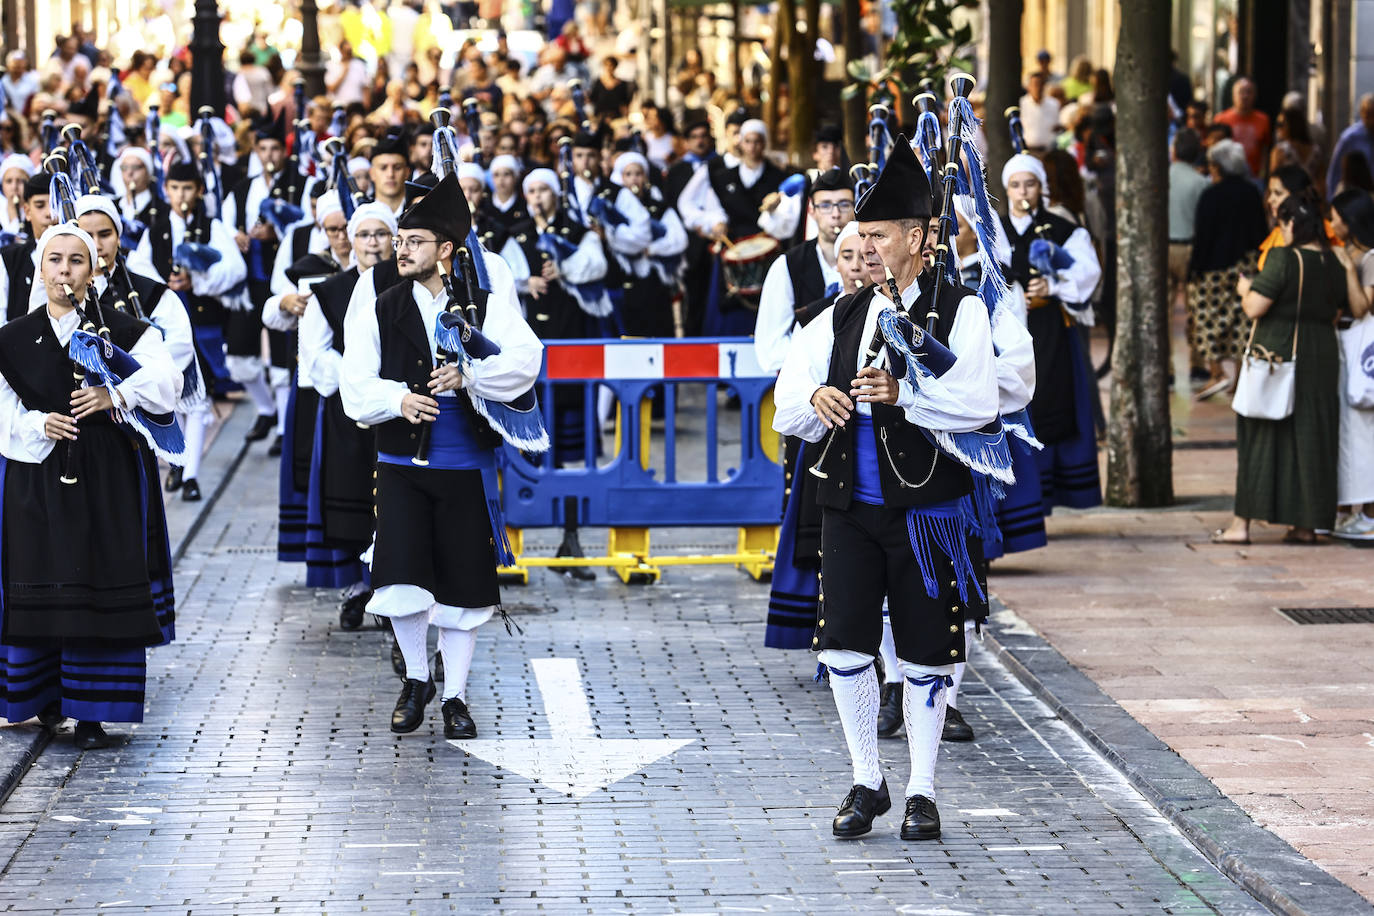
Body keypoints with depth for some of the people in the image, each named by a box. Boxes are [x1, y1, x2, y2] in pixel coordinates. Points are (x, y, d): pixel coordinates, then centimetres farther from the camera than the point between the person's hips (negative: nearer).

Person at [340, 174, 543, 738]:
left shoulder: (484, 305, 2)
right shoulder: (377, 313, 6)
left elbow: (524, 360, -12)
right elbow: (356, 389, -1)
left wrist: (468, 375, -27)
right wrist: (398, 399, -20)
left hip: (465, 468, 0)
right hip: (401, 464, 1)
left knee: (462, 584, 3)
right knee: (401, 580, -11)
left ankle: (454, 697, 18)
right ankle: (417, 678, 13)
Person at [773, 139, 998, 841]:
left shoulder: (959, 311, -1)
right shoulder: (838, 320, 13)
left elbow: (979, 401, -13)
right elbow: (786, 410, 10)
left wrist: (902, 393, -25)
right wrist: (815, 401, -13)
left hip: (925, 510, -3)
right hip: (849, 507, 3)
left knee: (925, 653, 2)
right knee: (843, 646, -2)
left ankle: (921, 791, 13)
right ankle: (866, 783, 12)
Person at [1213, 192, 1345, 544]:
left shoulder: (1283, 259, -15)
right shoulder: (1334, 265, 4)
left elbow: (1254, 308, -17)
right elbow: (1335, 314, 12)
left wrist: (1246, 289, 3)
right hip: (1321, 357, 5)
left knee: (1261, 436, 2)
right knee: (1312, 436, 10)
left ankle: (1242, 523, 2)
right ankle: (1306, 524, 10)